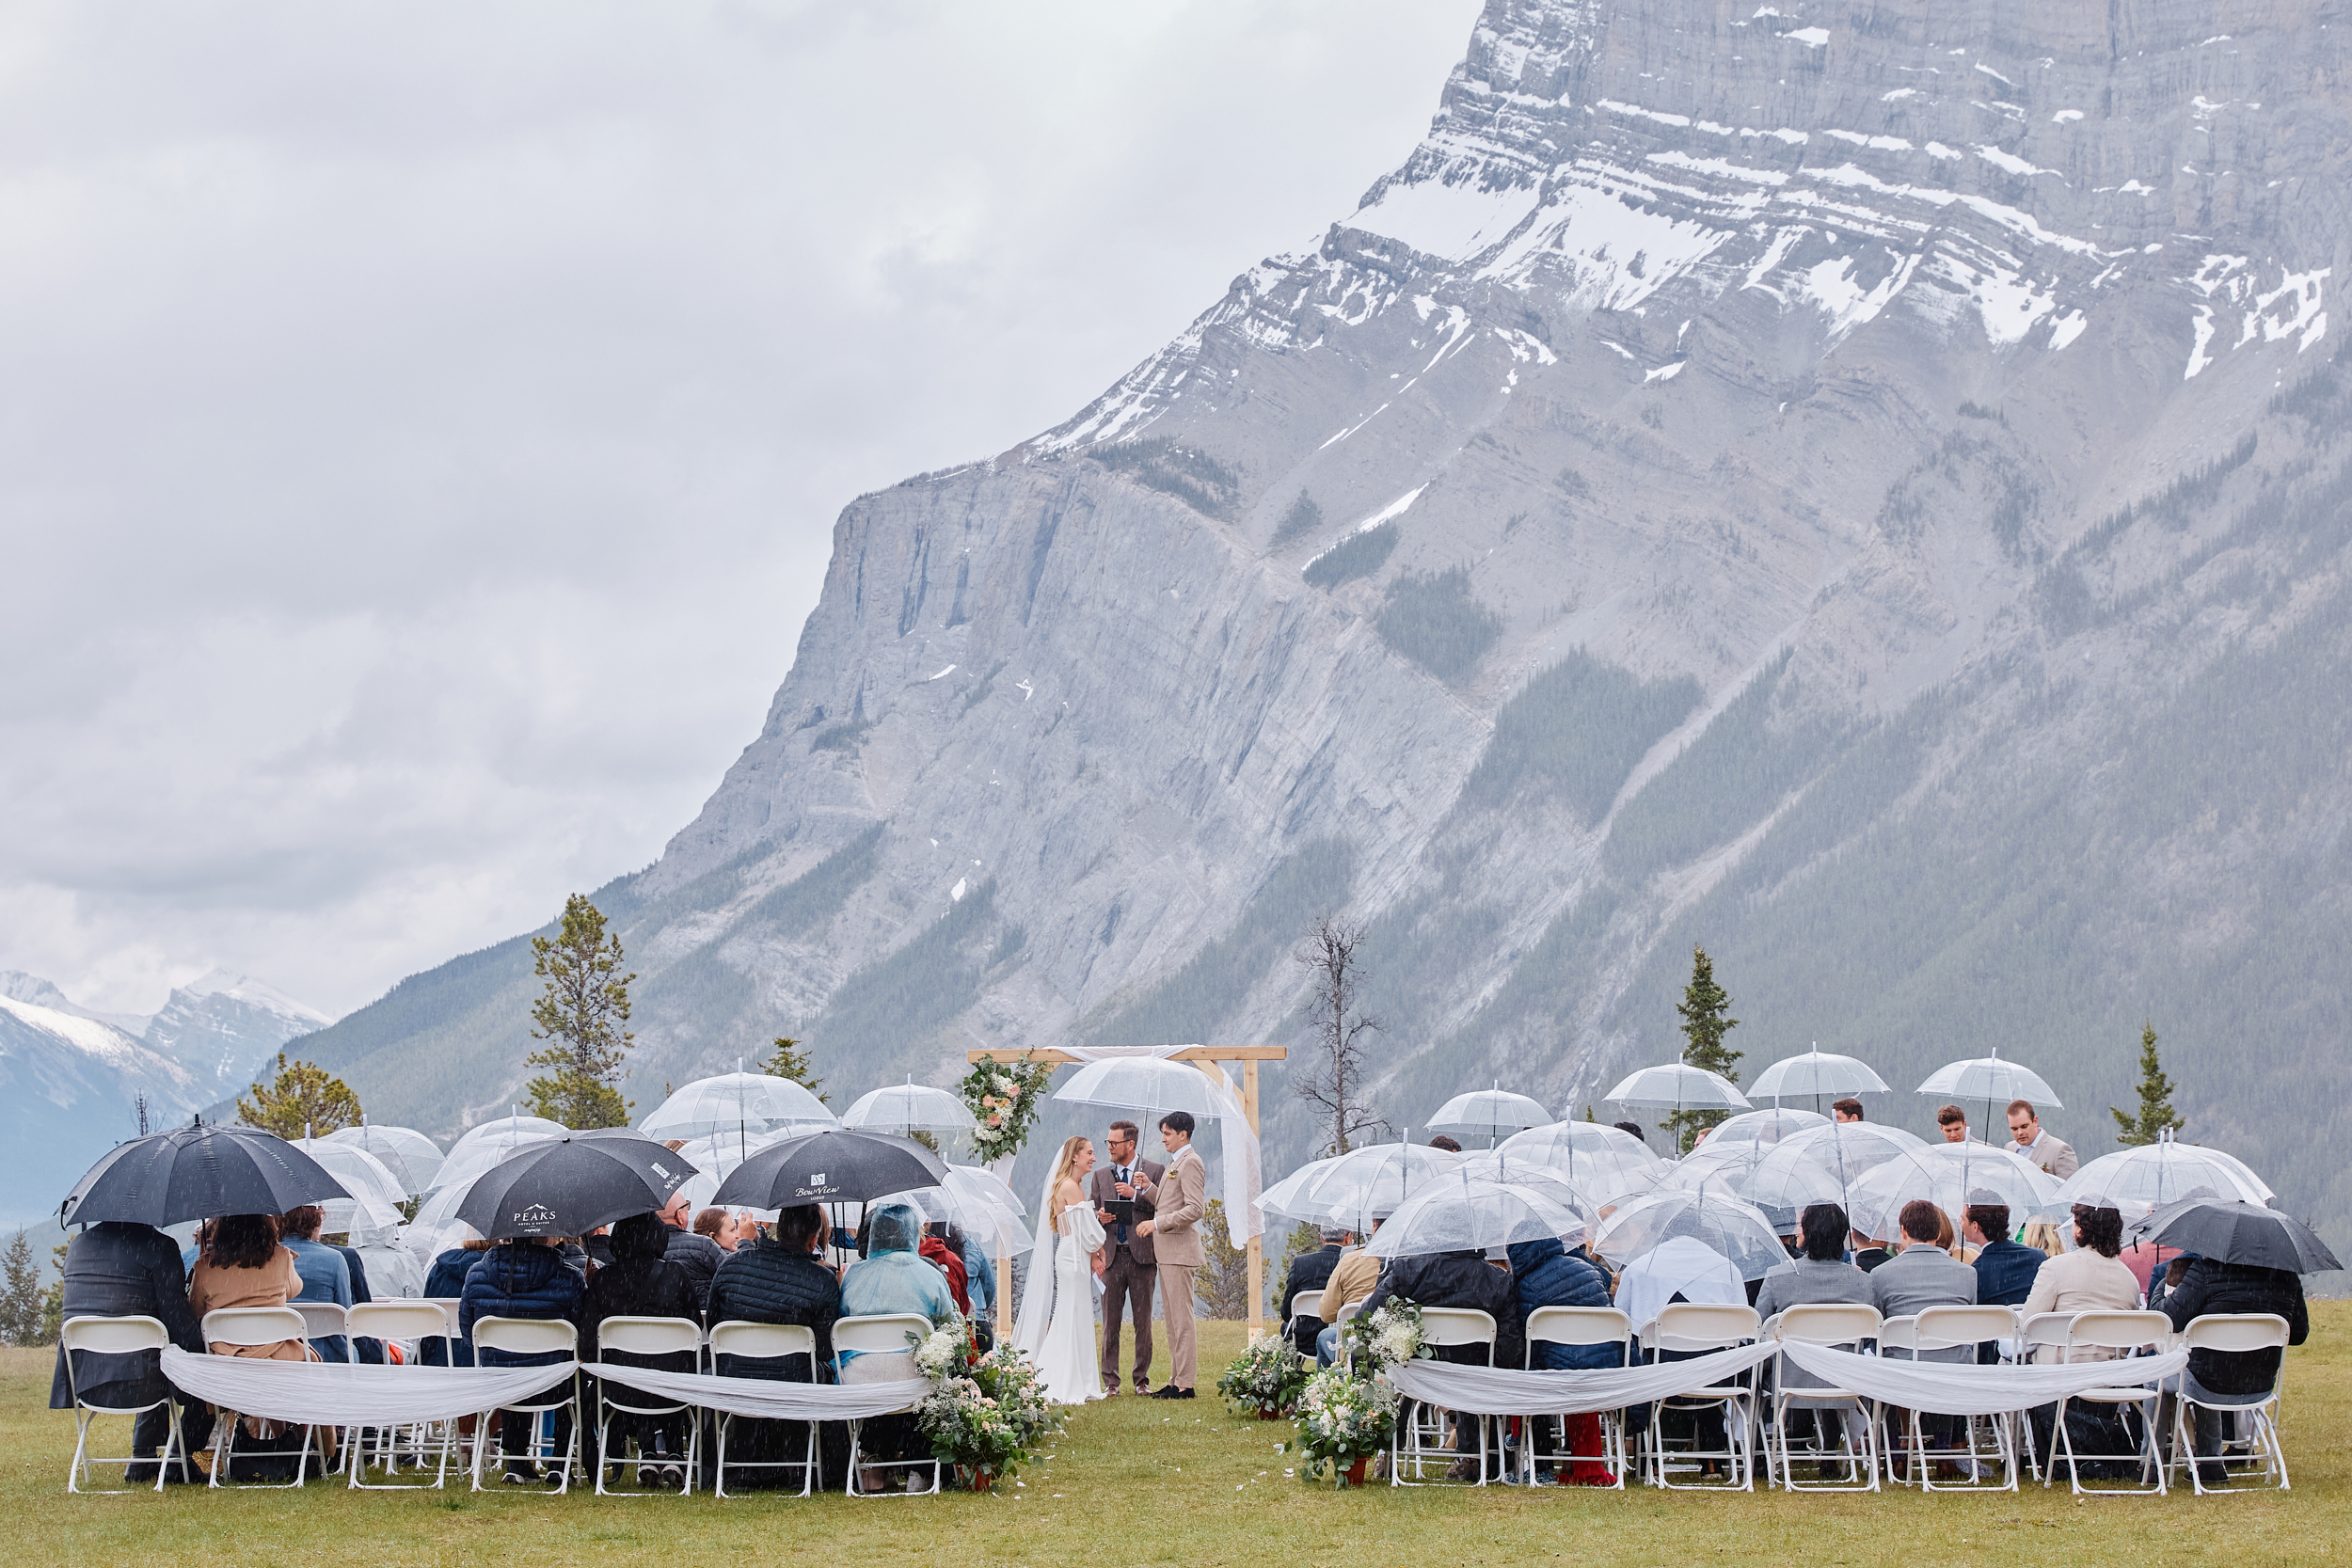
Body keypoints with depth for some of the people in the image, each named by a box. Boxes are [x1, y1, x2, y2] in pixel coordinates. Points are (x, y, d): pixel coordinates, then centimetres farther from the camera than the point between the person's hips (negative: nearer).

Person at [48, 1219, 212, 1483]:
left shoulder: (77, 1245, 12)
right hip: (133, 1379, -7)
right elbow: (176, 1316, -12)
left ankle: (142, 1461, 41)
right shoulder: (158, 1246, -10)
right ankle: (178, 1464, 23)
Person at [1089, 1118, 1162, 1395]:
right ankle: (1110, 1381, 6)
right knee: (1110, 1321, 1)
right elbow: (1093, 1213, 17)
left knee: (1143, 1320, 2)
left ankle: (1142, 1379, 10)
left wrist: (1136, 1194, -13)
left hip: (1142, 1255, -2)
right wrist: (1099, 1217, -5)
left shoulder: (1155, 1171, 3)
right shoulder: (1100, 1175, 14)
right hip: (1111, 1255, 3)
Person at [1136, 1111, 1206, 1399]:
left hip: (1180, 1249, -11)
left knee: (1182, 1319, -8)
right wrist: (1148, 1188, 8)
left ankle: (1186, 1384, -7)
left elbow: (1195, 1209, -21)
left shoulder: (1190, 1163, -12)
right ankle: (1176, 1379, 15)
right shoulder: (1175, 1163, 20)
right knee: (1172, 1319, 12)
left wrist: (1157, 1223, -20)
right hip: (1167, 1252, 11)